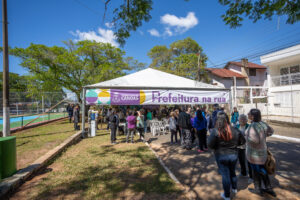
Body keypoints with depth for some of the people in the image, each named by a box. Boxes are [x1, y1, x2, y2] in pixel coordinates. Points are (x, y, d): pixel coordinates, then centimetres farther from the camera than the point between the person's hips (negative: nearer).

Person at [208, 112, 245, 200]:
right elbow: (242, 141, 1)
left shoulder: (215, 131, -24)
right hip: (233, 154, 4)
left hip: (221, 156, -4)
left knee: (225, 175, 12)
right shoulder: (235, 130, -11)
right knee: (232, 172, 27)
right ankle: (234, 188, 50)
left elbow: (210, 145, -21)